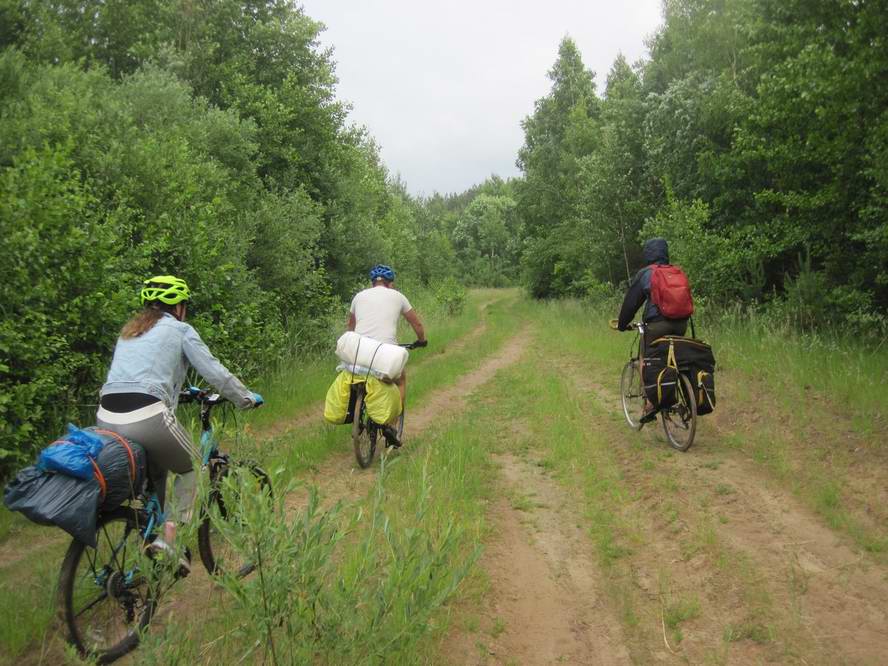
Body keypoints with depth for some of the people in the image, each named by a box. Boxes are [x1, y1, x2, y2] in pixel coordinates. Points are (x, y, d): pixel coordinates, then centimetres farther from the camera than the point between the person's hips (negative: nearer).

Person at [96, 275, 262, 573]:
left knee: (154, 475, 30)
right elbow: (216, 373, 5)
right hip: (147, 418, -6)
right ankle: (170, 538, 8)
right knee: (190, 468, 19)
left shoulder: (128, 331, 26)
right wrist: (248, 398, 19)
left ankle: (151, 535, 30)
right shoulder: (180, 330, 8)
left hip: (106, 420, 6)